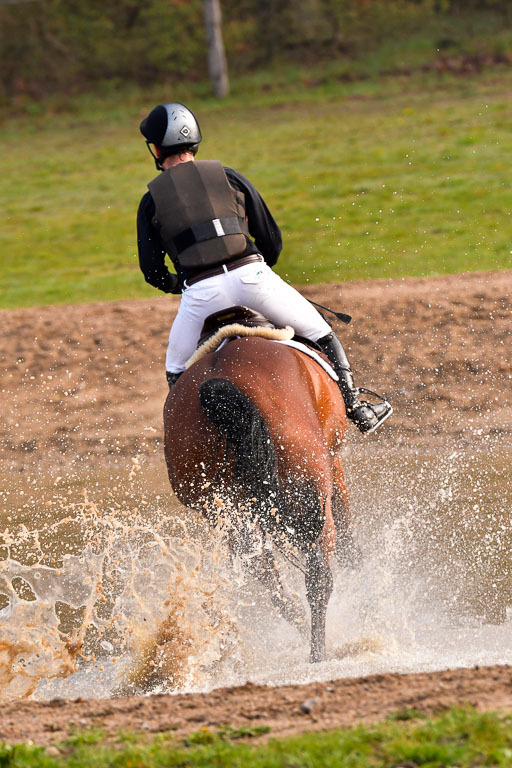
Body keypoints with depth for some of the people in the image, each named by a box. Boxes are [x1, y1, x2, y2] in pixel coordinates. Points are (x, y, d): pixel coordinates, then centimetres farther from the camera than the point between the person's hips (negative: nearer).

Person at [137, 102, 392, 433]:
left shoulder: (151, 201, 11)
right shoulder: (229, 177, 13)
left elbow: (153, 272, 9)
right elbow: (272, 239, 14)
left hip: (199, 292, -1)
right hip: (252, 275, 1)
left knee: (178, 373, 21)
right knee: (322, 337, 19)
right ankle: (356, 408, 14)